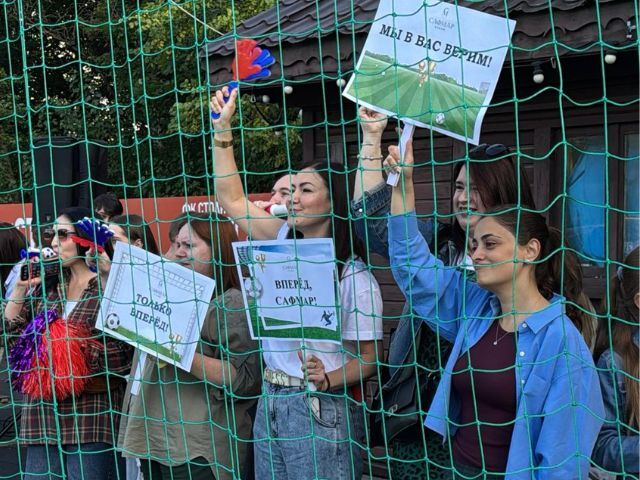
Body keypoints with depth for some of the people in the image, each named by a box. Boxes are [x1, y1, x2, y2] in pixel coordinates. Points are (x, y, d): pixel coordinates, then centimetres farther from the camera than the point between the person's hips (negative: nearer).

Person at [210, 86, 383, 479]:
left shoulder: (355, 277, -11)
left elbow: (368, 358, -6)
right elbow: (232, 200, 8)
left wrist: (328, 378, -25)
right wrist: (222, 127, 6)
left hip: (321, 410, -6)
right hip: (270, 401, 6)